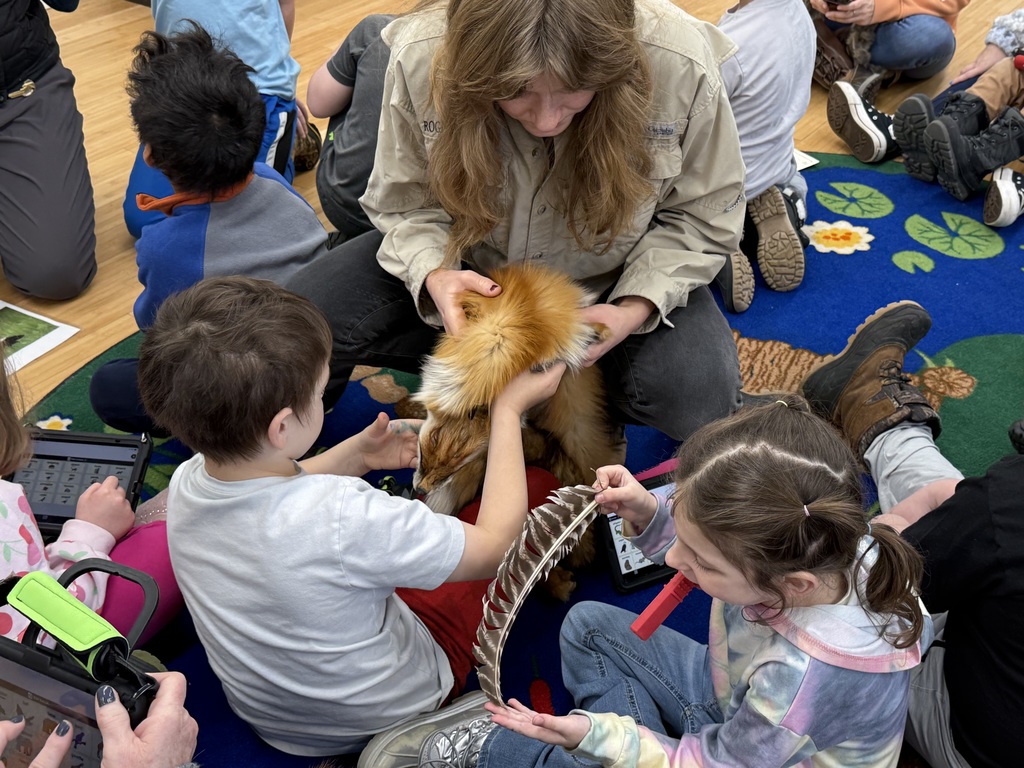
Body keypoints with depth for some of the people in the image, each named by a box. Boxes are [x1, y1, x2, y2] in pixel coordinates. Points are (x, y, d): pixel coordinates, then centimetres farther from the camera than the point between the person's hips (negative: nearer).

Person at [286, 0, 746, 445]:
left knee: (696, 397, -28)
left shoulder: (683, 68, -29)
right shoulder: (419, 58, -25)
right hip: (471, 261, 1)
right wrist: (433, 274, -30)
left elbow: (702, 217, -12)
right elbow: (403, 202, -9)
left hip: (608, 277, 0)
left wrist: (636, 308, -28)